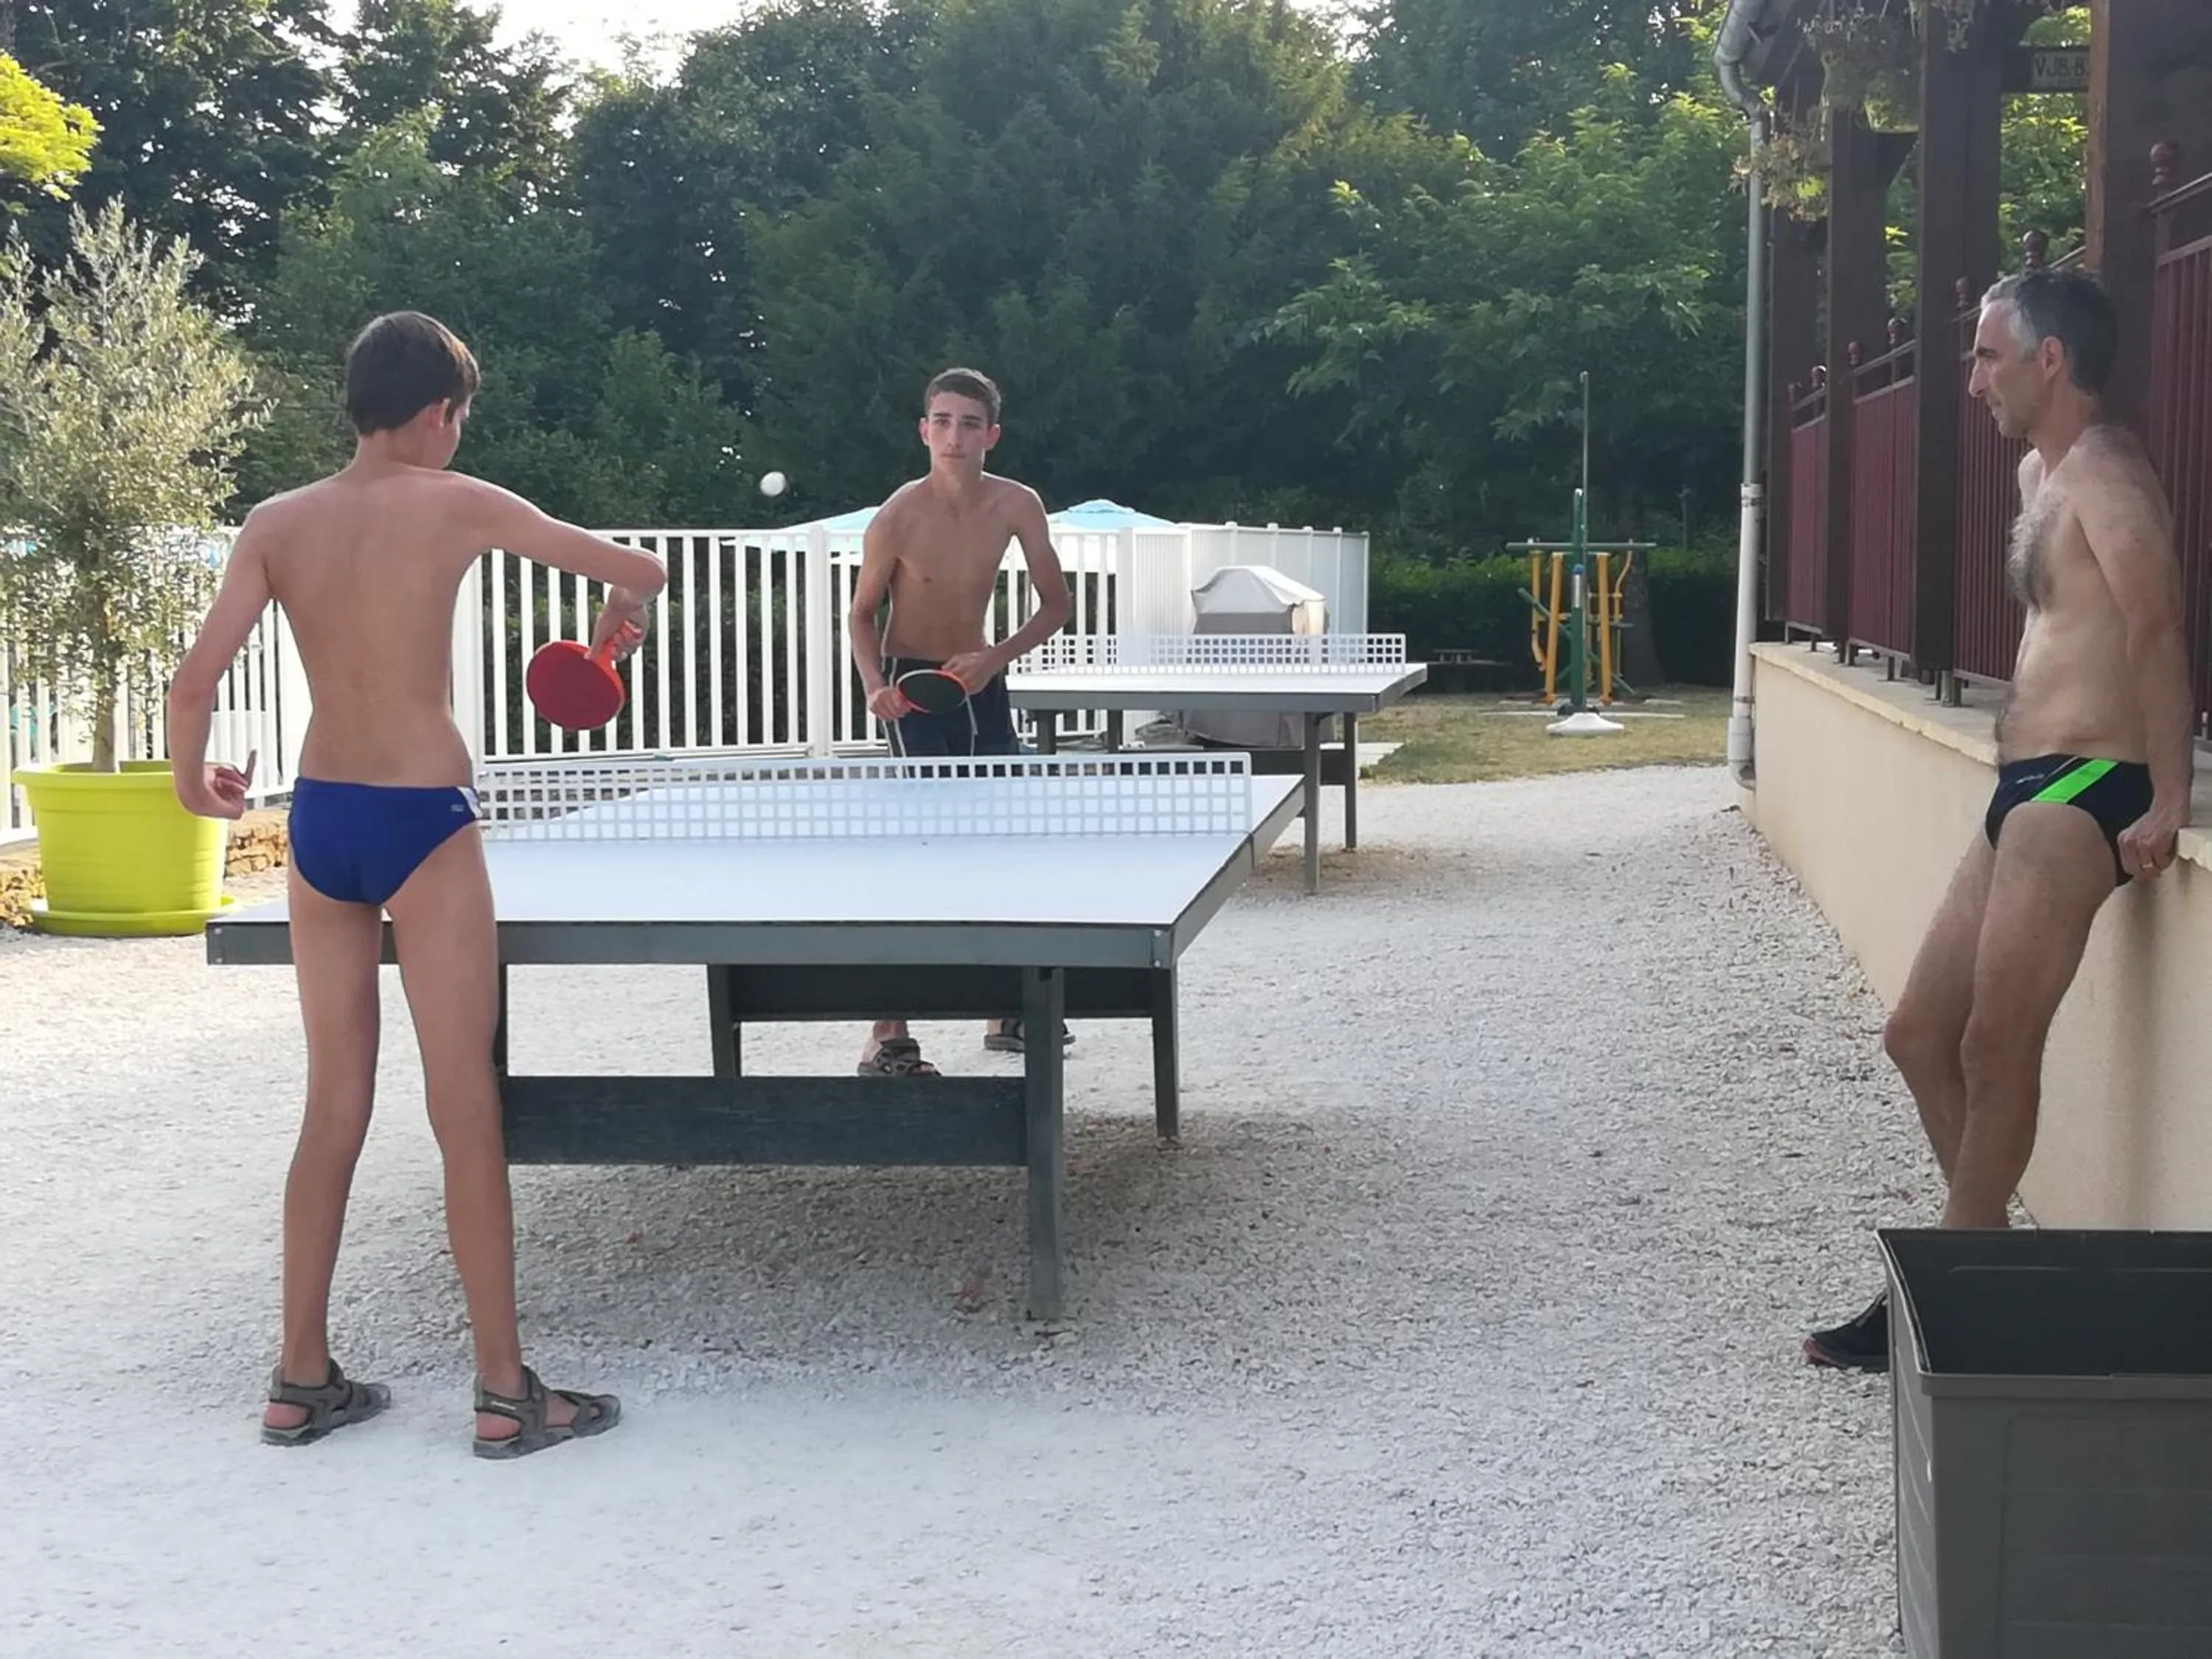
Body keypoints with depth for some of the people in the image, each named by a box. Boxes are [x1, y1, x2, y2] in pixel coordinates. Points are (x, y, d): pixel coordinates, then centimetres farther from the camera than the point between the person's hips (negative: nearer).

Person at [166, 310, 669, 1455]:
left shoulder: (273, 524, 3)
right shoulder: (455, 504, -6)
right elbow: (640, 571, -1)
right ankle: (505, 1394, 6)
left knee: (333, 1108, 14)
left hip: (319, 819, 5)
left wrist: (191, 781, 16)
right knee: (466, 1112, 1)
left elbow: (193, 685, -4)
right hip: (420, 824, -5)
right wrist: (621, 615, 22)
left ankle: (301, 1382, 20)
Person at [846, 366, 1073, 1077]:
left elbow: (1055, 604, -1)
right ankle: (887, 1036, -13)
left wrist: (994, 658, -16)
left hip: (979, 680, 5)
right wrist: (874, 683, -24)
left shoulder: (1016, 505, -9)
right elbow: (862, 613, -6)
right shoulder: (897, 517, -18)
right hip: (912, 686, -5)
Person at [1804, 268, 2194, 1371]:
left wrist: (2167, 802, -28)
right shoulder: (2041, 472, 20)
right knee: (1919, 1036, 10)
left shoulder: (2104, 474, -11)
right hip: (2027, 789, 10)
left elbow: (2157, 631, -22)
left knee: (1995, 1045, -10)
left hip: (2081, 790, -10)